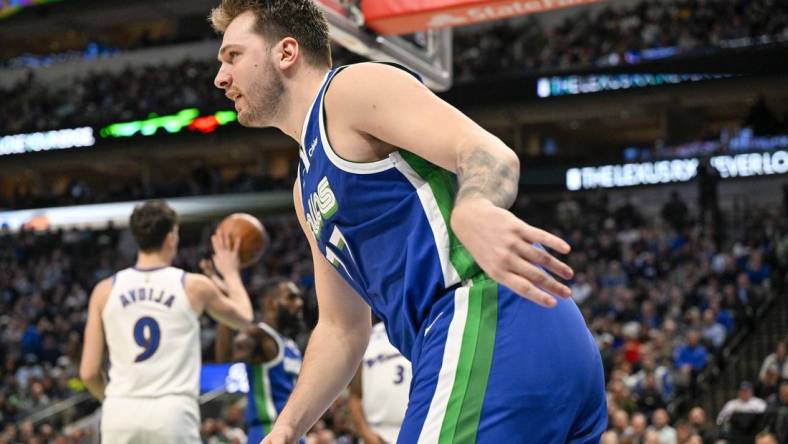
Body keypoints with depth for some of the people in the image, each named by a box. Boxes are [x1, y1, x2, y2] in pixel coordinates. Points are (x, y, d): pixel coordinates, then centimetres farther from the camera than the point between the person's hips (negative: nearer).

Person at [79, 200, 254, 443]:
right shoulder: (194, 286, 4)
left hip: (120, 412, 2)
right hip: (173, 412, -2)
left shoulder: (105, 291, 7)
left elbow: (89, 372, 7)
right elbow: (244, 317, 24)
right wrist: (231, 272, 40)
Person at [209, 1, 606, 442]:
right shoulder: (308, 183, 28)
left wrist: (473, 211, -39)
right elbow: (341, 329, 29)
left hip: (489, 328, -10)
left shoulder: (353, 87, 1)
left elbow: (489, 153, -16)